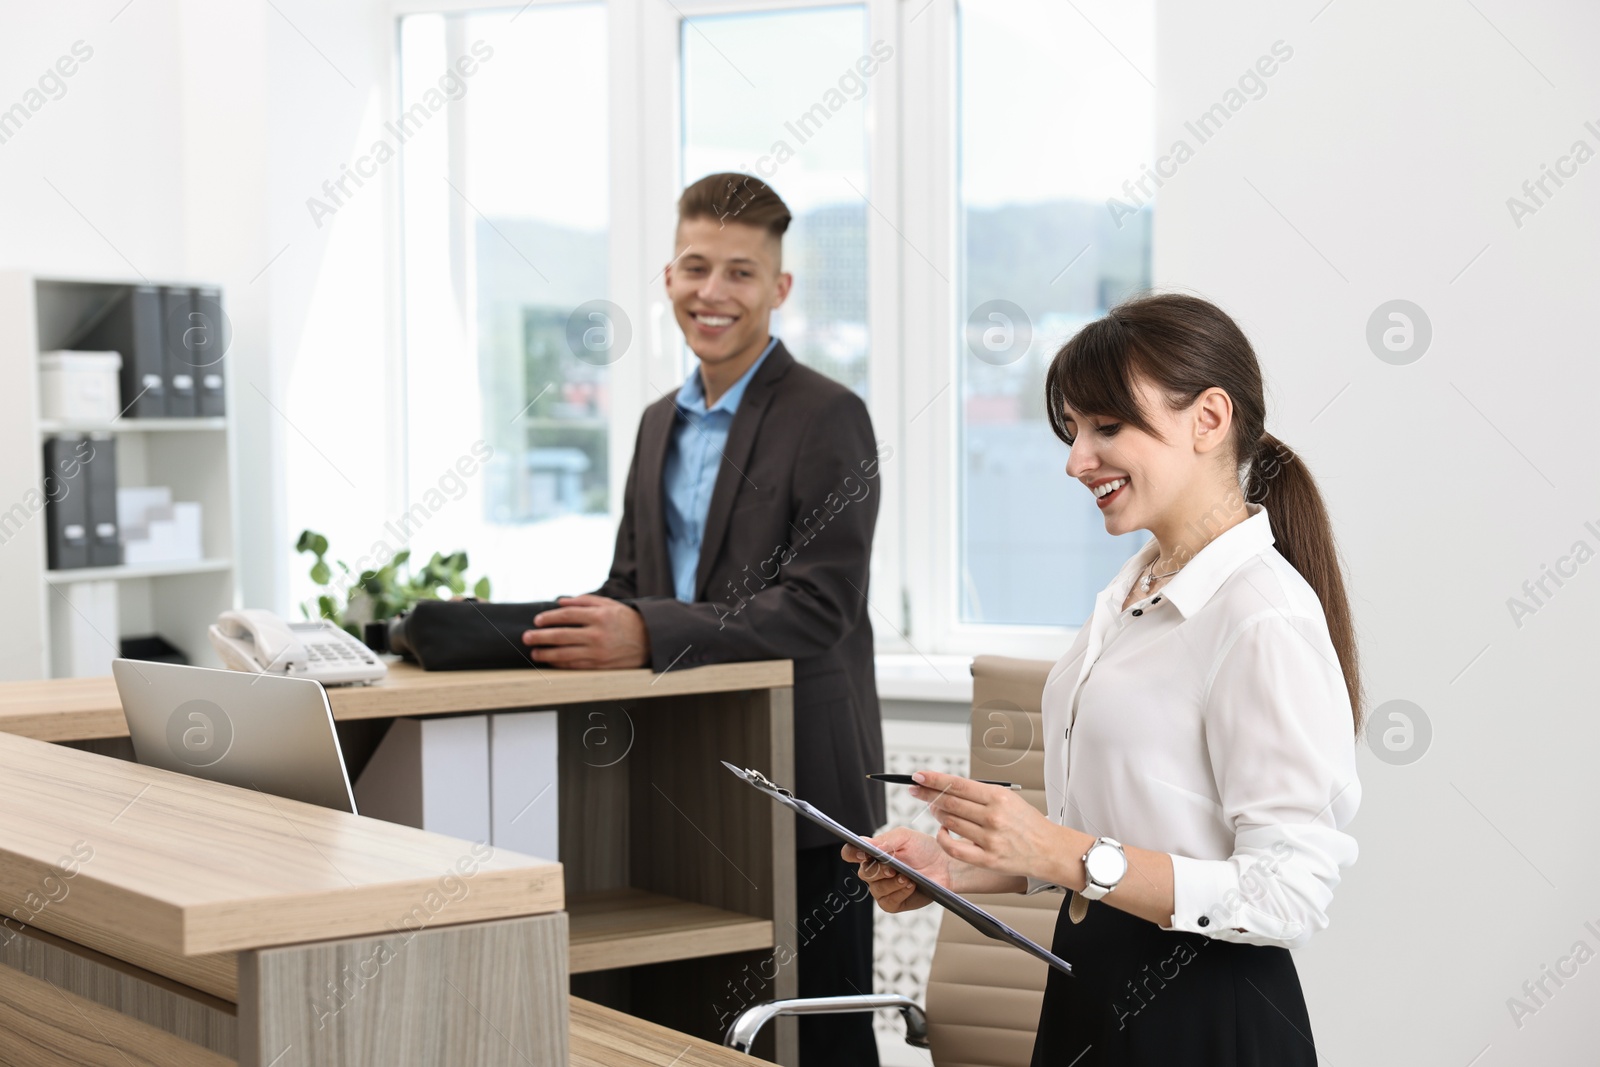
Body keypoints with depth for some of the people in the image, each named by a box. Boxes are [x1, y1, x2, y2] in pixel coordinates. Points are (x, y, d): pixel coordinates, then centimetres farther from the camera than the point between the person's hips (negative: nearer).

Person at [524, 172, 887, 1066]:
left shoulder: (828, 418, -10)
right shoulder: (662, 423, 14)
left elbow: (818, 608, -20)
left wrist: (648, 635, -30)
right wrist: (576, 627, -4)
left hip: (800, 778, -7)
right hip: (685, 778, 7)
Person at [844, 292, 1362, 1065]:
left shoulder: (1265, 621, -20)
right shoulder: (1136, 590, 9)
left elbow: (1287, 896, -23)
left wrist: (1067, 855, -27)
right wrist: (956, 868, 2)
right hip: (1091, 996, 8)